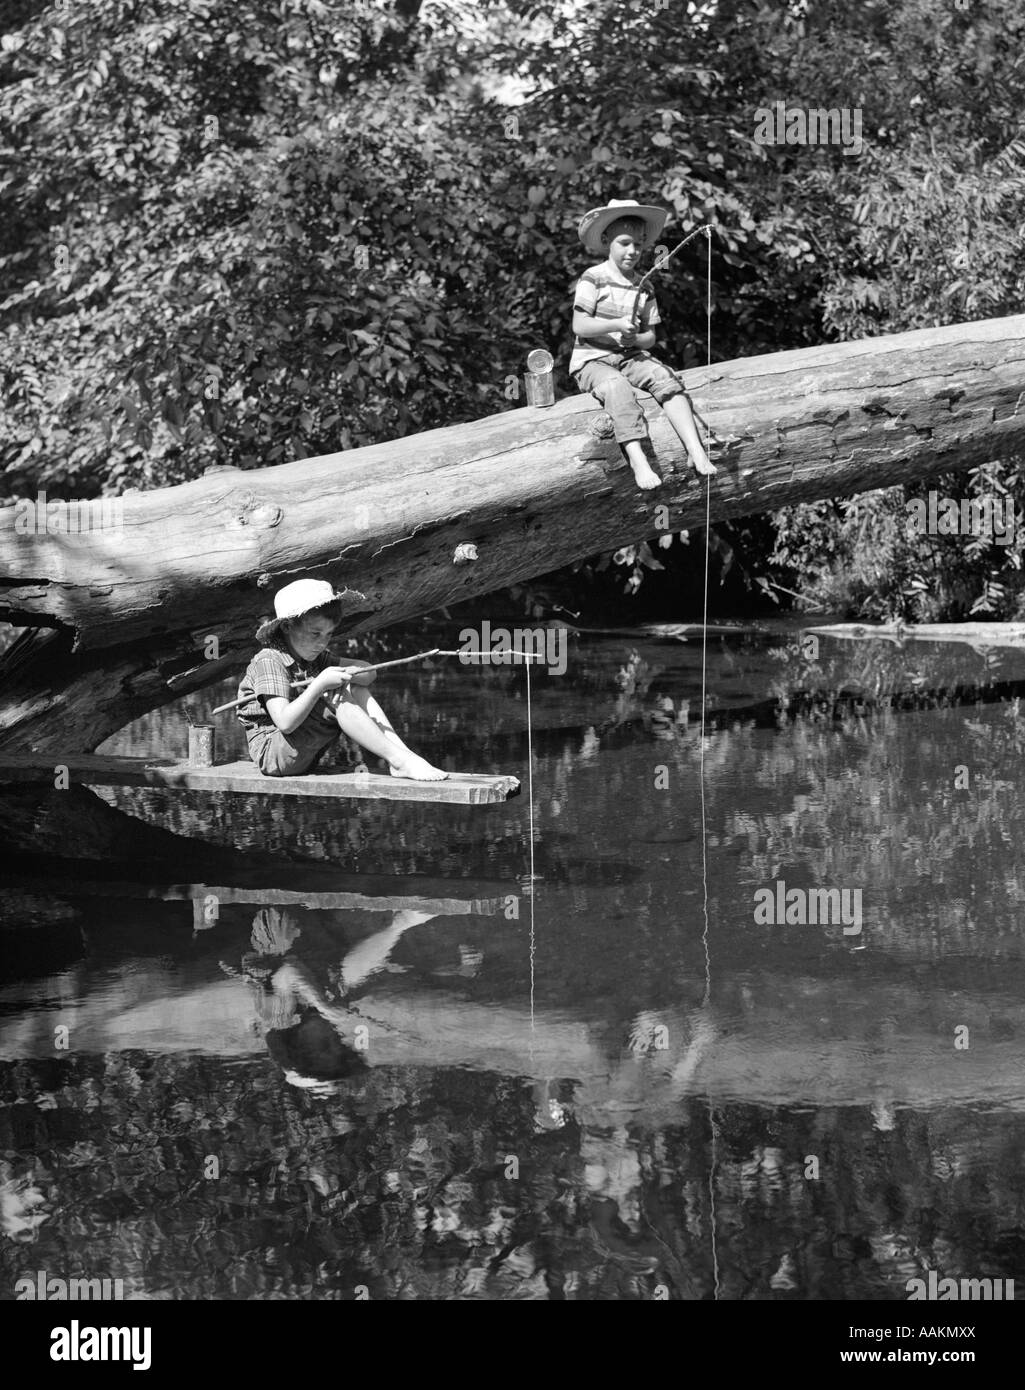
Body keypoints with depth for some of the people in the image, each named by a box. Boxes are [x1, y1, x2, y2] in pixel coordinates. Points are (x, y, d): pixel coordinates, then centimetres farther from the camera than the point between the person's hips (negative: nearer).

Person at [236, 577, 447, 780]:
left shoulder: (316, 658, 10)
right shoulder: (269, 662, -17)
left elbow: (369, 672, 5)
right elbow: (285, 723, -28)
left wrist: (351, 672, -18)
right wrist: (319, 684, -31)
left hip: (306, 756, 9)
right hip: (272, 754, -9)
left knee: (356, 689, 2)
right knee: (336, 696, -24)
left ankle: (404, 753, -13)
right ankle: (400, 761, -25)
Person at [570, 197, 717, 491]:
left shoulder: (643, 287, 11)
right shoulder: (593, 279, -4)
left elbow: (650, 336, 12)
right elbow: (579, 326, -11)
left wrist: (635, 339, -12)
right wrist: (616, 325, -23)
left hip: (630, 356, 5)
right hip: (592, 360, -5)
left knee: (666, 378, -23)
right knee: (617, 388, -36)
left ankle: (696, 450, -31)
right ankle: (637, 459, -47)